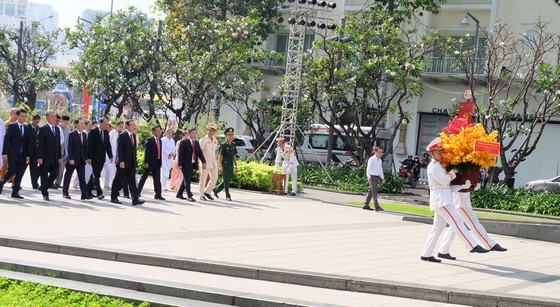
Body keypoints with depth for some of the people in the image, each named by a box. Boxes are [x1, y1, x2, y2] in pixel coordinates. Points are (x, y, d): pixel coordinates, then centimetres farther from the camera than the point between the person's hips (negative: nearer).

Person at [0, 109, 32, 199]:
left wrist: (28, 155, 3)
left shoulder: (27, 128, 11)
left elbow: (28, 143, 10)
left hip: (22, 155, 4)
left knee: (19, 174, 2)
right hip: (12, 154, -4)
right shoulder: (11, 126, -2)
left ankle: (15, 192, 8)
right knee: (11, 172, -11)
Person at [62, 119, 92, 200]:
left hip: (81, 160, 5)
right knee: (68, 176, 7)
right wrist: (71, 159, -19)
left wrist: (86, 158, 5)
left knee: (82, 177, -1)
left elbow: (85, 147, 11)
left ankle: (85, 194, -6)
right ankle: (65, 193, 18)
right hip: (72, 160, -5)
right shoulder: (72, 135, -9)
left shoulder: (84, 135, 9)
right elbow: (69, 148, -13)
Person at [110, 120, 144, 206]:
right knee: (118, 180, 5)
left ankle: (135, 199, -4)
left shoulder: (134, 136, 12)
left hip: (131, 163, 7)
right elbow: (119, 149, -16)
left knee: (132, 181, 1)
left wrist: (135, 161, 11)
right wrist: (121, 161, -22)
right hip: (123, 163, -6)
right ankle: (114, 197, 16)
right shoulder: (122, 135, -11)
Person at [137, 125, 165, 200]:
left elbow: (160, 152, 13)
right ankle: (138, 192, 12)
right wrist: (146, 162, -19)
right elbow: (147, 152, -14)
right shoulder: (149, 140, -9)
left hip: (157, 163, 6)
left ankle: (158, 194, 6)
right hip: (150, 162, -6)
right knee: (144, 177, 3)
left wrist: (160, 162, 10)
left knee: (157, 179, 4)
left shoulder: (160, 141, 12)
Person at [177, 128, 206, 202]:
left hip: (192, 164, 7)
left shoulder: (197, 143, 12)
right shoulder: (184, 142, -7)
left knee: (186, 179, 13)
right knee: (187, 180, -6)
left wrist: (203, 162, -5)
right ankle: (189, 196, -6)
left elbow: (200, 153, 9)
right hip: (185, 164, -7)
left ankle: (179, 194, 24)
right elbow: (180, 153, -10)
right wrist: (180, 164, -16)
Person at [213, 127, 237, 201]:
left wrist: (236, 165, 11)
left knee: (227, 181, 11)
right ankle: (227, 195, 0)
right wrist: (220, 166, -16)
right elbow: (220, 156, -11)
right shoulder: (223, 145, -8)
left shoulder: (233, 145, 10)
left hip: (231, 166, 7)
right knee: (226, 181, -5)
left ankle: (216, 190, 29)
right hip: (225, 166, -7)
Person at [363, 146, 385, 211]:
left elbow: (380, 169, 19)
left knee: (371, 191, 11)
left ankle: (366, 205, 18)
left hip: (377, 177, 8)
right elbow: (368, 169, -14)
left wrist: (382, 178, 12)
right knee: (374, 191, -11)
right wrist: (369, 177, -21)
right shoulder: (371, 159, -11)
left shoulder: (380, 160, 13)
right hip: (372, 177, -8)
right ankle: (377, 206, -16)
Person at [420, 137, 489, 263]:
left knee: (437, 228, 10)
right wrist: (454, 171, -2)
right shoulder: (433, 166, -6)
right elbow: (444, 180, -15)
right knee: (457, 223, -16)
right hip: (440, 199, -10)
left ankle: (426, 254, 12)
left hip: (445, 199, 10)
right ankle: (473, 246, -23)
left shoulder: (440, 166, 24)